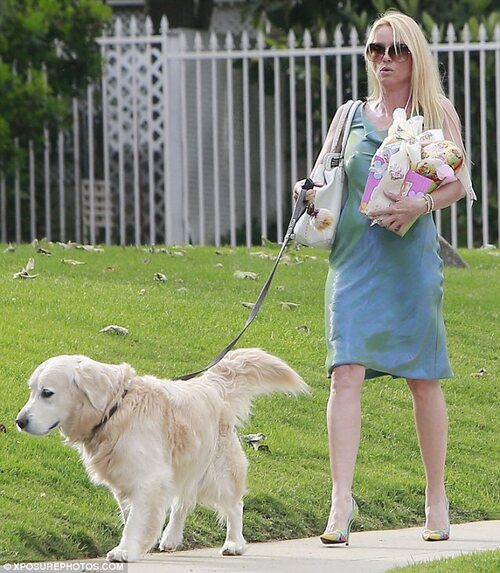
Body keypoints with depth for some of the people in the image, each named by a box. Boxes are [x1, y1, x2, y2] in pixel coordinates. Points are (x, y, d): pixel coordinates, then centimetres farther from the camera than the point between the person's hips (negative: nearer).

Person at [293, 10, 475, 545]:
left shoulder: (438, 113, 8)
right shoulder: (351, 115, 15)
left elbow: (458, 183, 0)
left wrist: (421, 204, -19)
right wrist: (307, 191, -5)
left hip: (412, 255, -1)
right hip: (355, 256, 1)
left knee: (423, 378, 4)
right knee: (346, 373, -13)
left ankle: (436, 497, 19)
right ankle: (341, 502, -18)